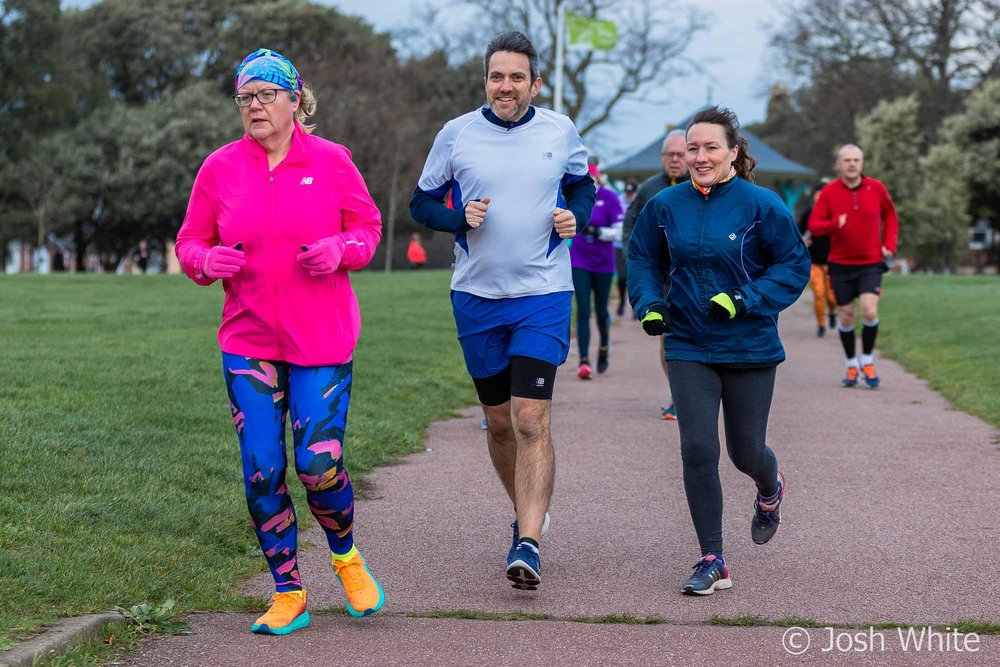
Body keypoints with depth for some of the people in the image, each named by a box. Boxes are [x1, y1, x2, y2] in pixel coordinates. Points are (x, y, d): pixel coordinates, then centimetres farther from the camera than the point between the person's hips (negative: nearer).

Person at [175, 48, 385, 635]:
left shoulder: (331, 160, 0)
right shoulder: (221, 167, 3)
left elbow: (367, 225, 8)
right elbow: (190, 241, 10)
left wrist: (339, 250, -13)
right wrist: (206, 261, -13)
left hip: (322, 339, -2)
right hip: (248, 340, 2)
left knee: (319, 464, -8)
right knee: (261, 472, -1)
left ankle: (346, 556, 26)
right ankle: (289, 594, 16)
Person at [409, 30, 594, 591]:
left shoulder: (560, 132, 1)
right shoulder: (456, 134, 0)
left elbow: (582, 186, 18)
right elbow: (422, 202, 8)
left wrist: (576, 216, -4)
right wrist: (459, 218, -12)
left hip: (543, 296, -2)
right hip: (477, 296, 2)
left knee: (532, 420, -13)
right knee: (499, 421, 12)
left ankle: (528, 545, -14)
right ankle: (529, 510, 35)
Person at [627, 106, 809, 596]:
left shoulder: (761, 205, -9)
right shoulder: (665, 206, -1)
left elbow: (795, 264, -6)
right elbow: (642, 260, 12)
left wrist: (744, 299, -18)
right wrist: (649, 305, -6)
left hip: (750, 349, -1)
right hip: (689, 348, 2)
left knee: (746, 453, 10)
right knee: (698, 450, -8)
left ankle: (770, 490, 49)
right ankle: (712, 562, 4)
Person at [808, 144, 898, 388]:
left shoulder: (876, 188, -1)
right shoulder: (829, 192, -4)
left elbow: (890, 215, 15)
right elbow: (813, 225, -4)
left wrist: (889, 244, 5)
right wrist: (834, 223, -23)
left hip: (871, 262, -1)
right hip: (841, 264, 1)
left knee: (870, 310, -16)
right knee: (845, 315, 6)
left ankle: (868, 361, 5)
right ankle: (852, 365, 24)